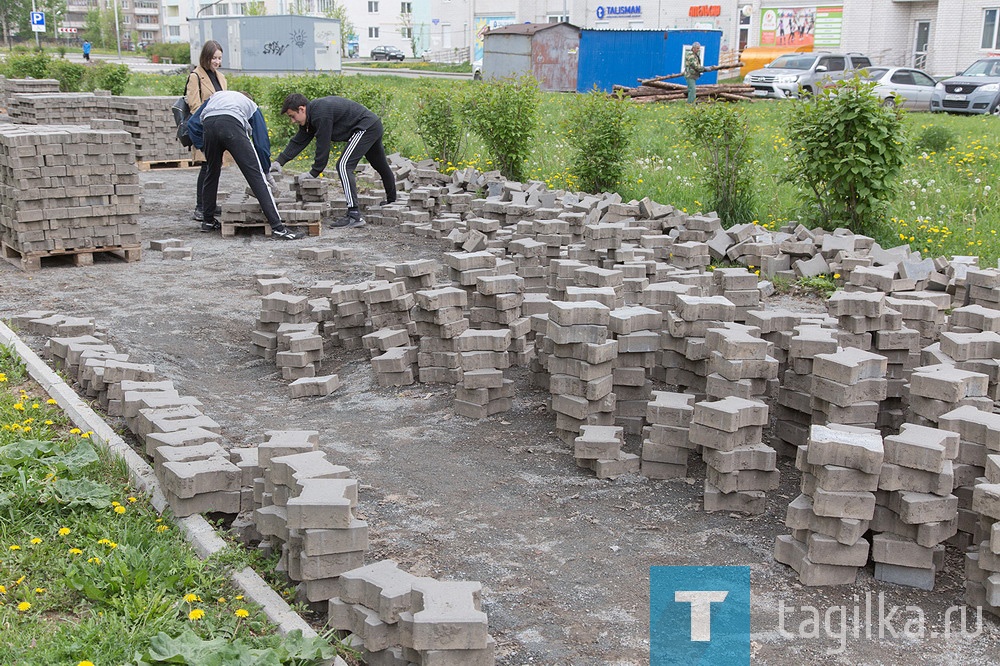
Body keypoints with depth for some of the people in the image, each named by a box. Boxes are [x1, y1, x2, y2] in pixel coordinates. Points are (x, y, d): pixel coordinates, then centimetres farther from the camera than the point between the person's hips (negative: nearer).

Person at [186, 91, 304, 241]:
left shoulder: (214, 97, 42)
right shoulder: (251, 106, 35)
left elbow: (192, 123, 30)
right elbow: (262, 142, 28)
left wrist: (203, 147, 32)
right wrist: (266, 172, 37)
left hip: (208, 125, 3)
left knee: (212, 174, 24)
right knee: (256, 175, -3)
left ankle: (208, 221, 33)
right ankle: (277, 226, -10)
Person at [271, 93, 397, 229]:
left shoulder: (321, 114, -26)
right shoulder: (311, 114, 6)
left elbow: (323, 146, -24)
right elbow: (298, 142, 10)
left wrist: (313, 173, -16)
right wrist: (280, 161, 3)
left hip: (365, 128, -11)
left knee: (344, 166, -18)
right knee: (381, 165, 28)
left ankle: (354, 215, -24)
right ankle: (391, 200, 50)